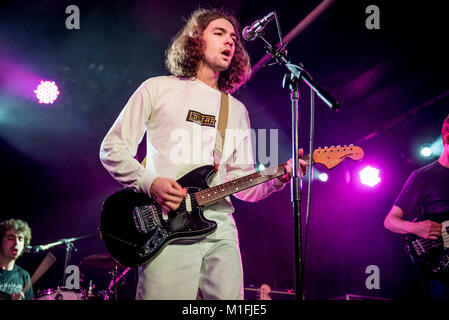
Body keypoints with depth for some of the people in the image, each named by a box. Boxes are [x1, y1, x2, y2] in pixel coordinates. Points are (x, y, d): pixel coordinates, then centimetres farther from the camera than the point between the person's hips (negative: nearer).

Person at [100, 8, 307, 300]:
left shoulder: (237, 111, 21)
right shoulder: (158, 89, 8)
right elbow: (112, 148, 6)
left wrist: (279, 179, -2)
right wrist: (149, 182, -10)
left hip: (221, 231, 4)